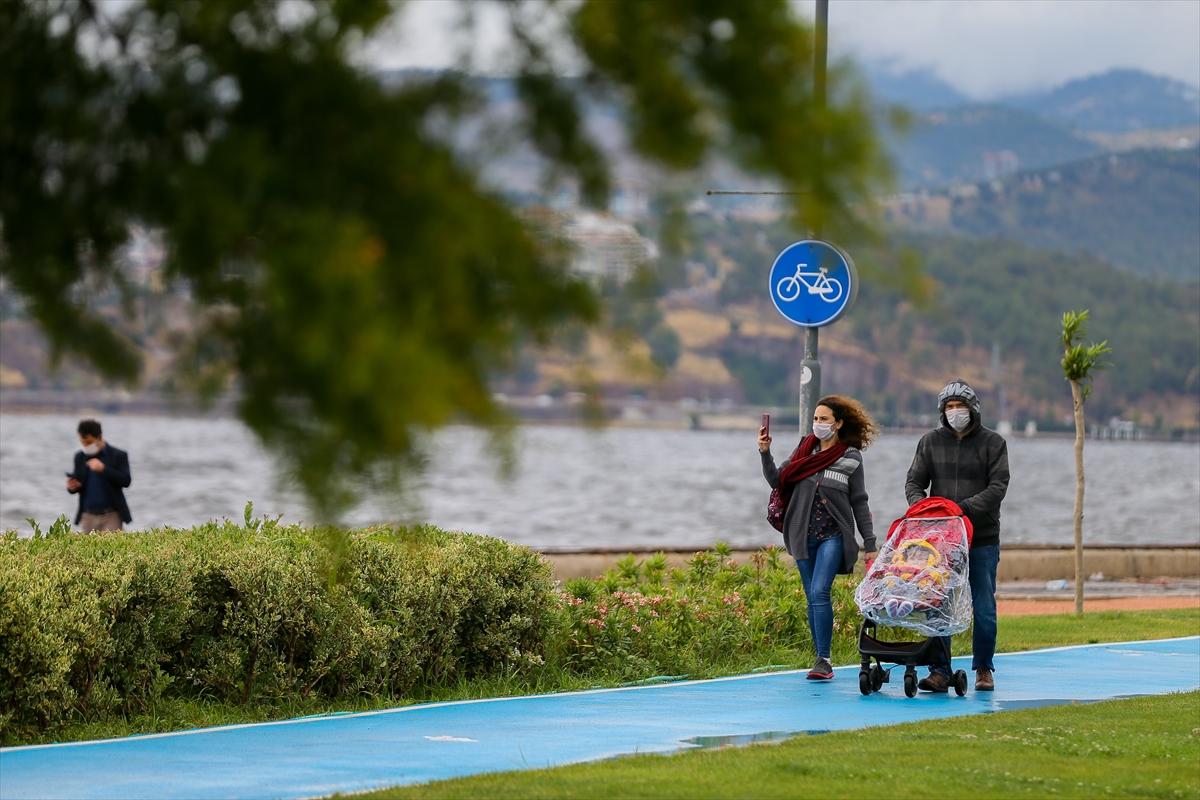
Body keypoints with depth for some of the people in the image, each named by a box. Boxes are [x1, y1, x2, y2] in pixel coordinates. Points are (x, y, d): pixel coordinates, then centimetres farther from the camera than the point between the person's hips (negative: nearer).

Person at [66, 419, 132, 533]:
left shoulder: (118, 456, -3)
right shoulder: (80, 457, 10)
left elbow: (125, 481, -13)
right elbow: (77, 483, 16)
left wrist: (103, 469, -23)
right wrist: (72, 487, -9)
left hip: (111, 516, -4)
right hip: (88, 516, 4)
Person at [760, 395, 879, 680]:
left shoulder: (851, 458, 0)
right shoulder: (805, 449, 8)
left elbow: (859, 503, 3)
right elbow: (777, 480, 8)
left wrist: (870, 543, 2)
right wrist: (765, 453, -7)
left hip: (834, 536, -4)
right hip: (803, 536, 4)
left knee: (819, 592, -18)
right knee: (812, 598, 6)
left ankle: (823, 659, -14)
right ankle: (823, 662, 14)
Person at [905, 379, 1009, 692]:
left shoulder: (993, 442, 4)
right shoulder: (930, 442, 11)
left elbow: (998, 487, -5)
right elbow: (914, 482, 10)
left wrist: (965, 507, -18)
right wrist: (921, 505, -11)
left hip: (982, 539, -1)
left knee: (984, 608, 1)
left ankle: (983, 669, 14)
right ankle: (940, 672, -2)